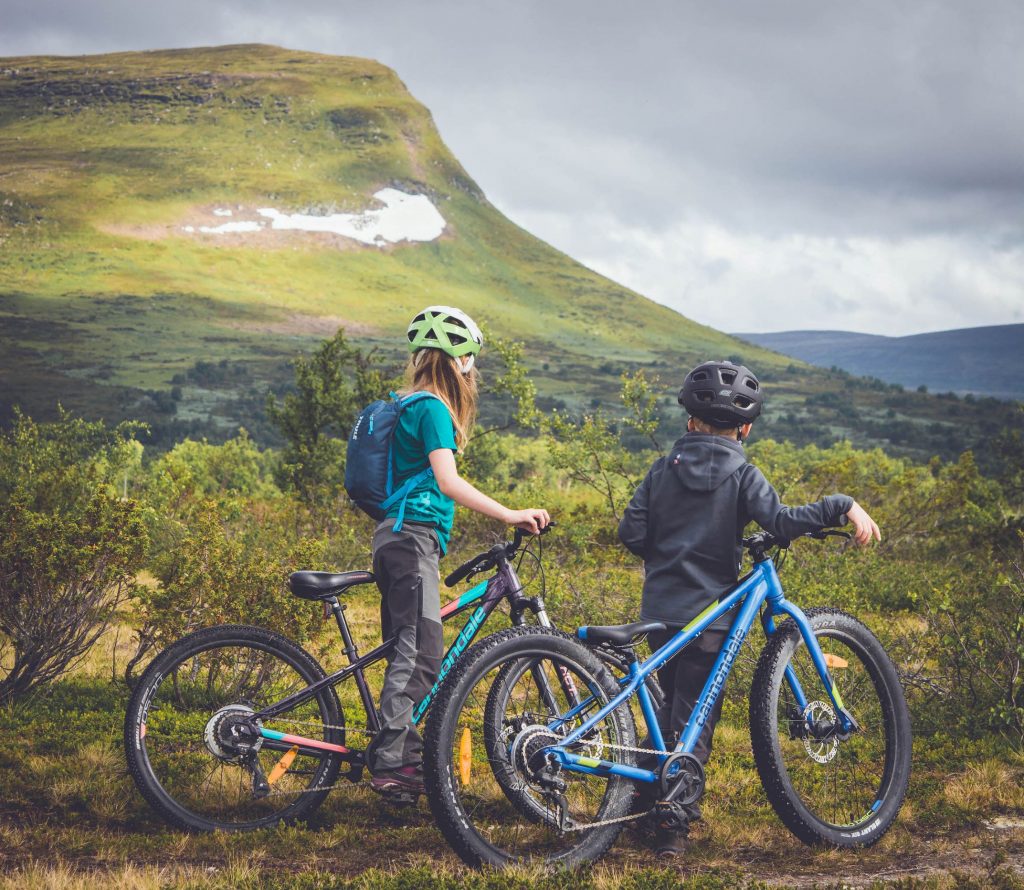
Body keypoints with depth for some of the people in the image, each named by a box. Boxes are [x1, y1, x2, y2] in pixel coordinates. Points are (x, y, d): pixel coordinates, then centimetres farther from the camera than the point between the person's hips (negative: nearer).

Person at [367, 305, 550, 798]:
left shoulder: (410, 406, 19)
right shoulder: (433, 408, -11)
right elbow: (448, 481, -23)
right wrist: (509, 515, -26)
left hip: (395, 536, 11)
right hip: (413, 535, -11)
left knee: (406, 652, 12)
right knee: (421, 654, -14)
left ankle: (407, 754, 17)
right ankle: (389, 761, -16)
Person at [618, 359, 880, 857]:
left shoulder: (664, 469, 6)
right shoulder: (741, 474, -7)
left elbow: (631, 531, 2)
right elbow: (780, 521, -22)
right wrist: (843, 507, -19)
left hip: (660, 609, 5)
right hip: (709, 614, -4)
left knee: (674, 705, 22)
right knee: (694, 718, 1)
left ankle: (647, 799, 30)